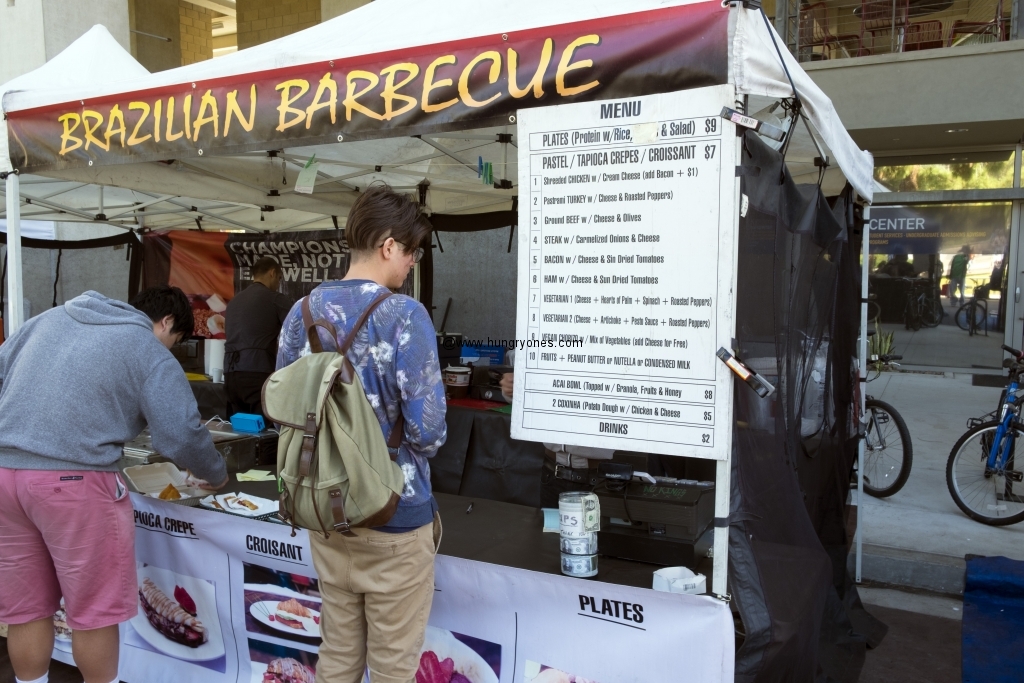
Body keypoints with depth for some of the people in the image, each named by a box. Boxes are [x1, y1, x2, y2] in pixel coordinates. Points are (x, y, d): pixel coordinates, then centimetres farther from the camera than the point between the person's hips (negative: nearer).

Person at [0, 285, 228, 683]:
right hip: (73, 479, -6)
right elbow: (181, 436, -6)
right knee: (96, 608, 10)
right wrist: (217, 476, 11)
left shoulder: (51, 317, 19)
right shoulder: (151, 354, 0)